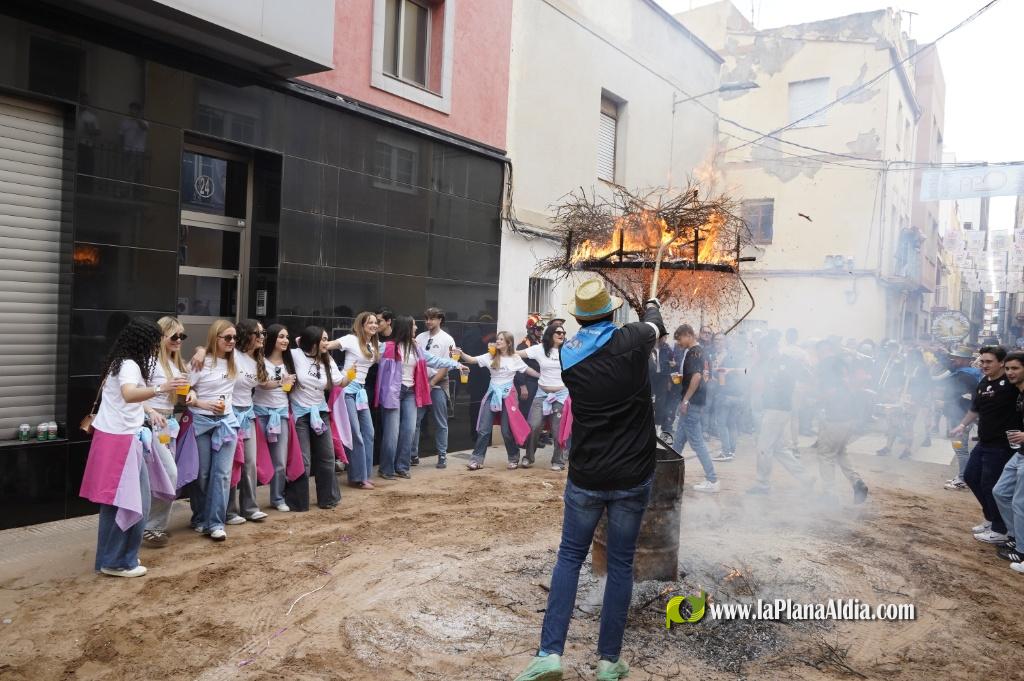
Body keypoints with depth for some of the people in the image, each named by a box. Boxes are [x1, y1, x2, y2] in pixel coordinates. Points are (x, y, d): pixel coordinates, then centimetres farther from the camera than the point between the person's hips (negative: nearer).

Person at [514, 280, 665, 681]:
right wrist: (652, 307, 39)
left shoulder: (569, 355, 0)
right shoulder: (631, 340, -7)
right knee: (620, 565, 9)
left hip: (586, 478, 1)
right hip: (632, 478, -1)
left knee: (569, 558, 13)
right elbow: (656, 327, 16)